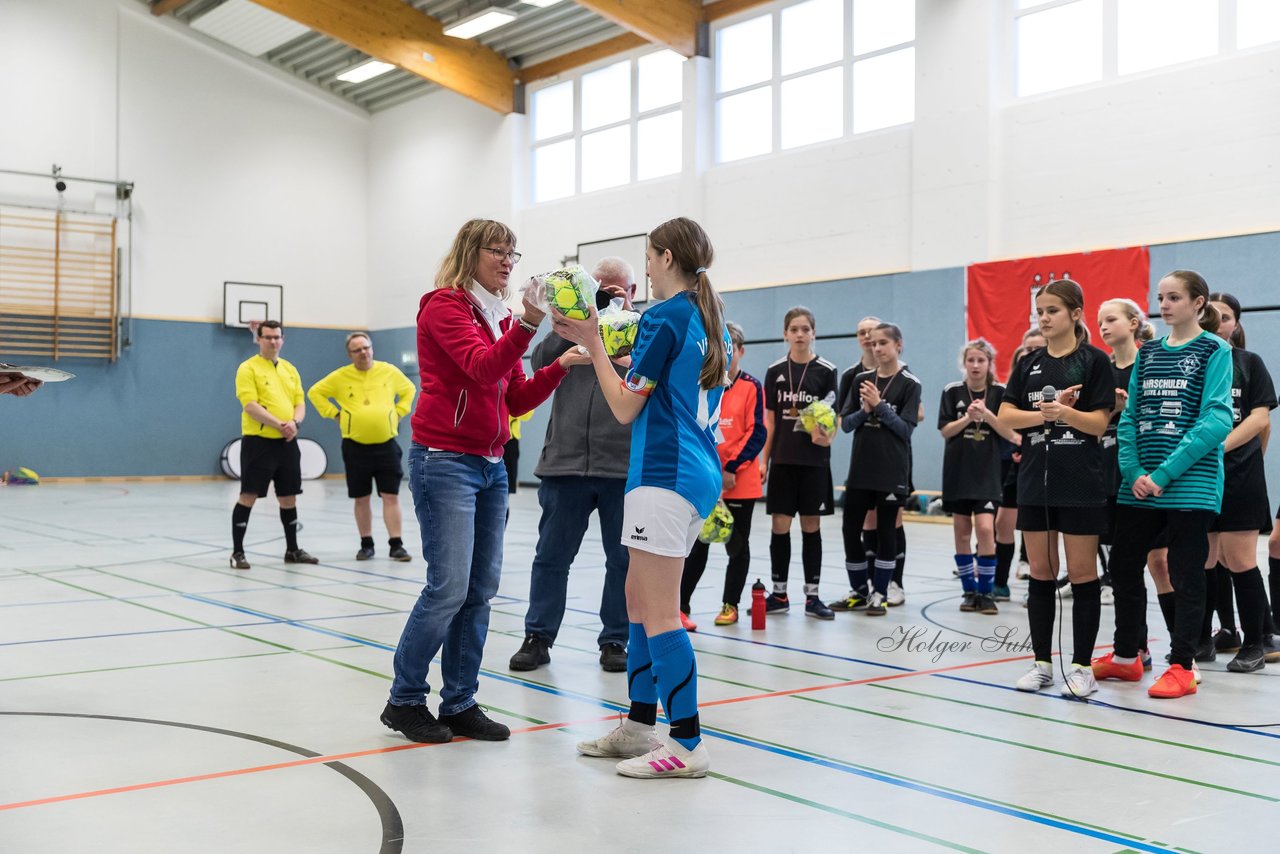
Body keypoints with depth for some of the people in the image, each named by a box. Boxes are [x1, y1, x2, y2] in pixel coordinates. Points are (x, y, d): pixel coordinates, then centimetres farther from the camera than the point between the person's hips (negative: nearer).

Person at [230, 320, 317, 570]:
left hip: (286, 443, 6)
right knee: (248, 496, -5)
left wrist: (295, 422, -10)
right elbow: (250, 405, -15)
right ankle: (237, 552, 3)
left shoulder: (290, 370, 14)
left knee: (289, 496, 12)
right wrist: (279, 424, -22)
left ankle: (292, 550, 23)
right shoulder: (248, 368, -5)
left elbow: (300, 403, 11)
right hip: (258, 441, -6)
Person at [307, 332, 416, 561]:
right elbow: (315, 392, 8)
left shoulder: (389, 371, 2)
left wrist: (399, 412, 6)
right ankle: (366, 544, 19)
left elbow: (409, 389, 17)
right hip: (355, 446, 0)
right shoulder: (341, 376, -1)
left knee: (391, 496, -3)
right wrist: (334, 414, 0)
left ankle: (396, 545, 0)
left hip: (386, 444, 0)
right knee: (362, 498, 8)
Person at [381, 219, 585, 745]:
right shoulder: (444, 306, -5)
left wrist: (560, 366, 0)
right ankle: (405, 701, 6)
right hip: (445, 460, -8)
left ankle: (460, 704, 12)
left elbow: (516, 399, 13)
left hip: (490, 465, 8)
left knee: (481, 590, 5)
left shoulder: (501, 318, 17)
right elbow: (483, 367, -21)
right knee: (449, 587, -9)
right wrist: (528, 324, -33)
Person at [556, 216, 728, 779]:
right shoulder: (711, 320, 15)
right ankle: (639, 726, 22)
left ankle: (687, 744, -1)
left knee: (659, 613, -5)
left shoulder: (664, 317, -11)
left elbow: (625, 407, -7)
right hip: (698, 472, 10)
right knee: (638, 598, 16)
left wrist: (593, 345, 1)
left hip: (666, 474, -10)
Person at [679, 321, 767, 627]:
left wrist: (732, 469, -14)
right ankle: (681, 606, 3)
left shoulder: (752, 387, -2)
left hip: (741, 481, -1)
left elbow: (757, 433, -7)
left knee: (737, 544, 9)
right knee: (698, 544, -1)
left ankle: (730, 605, 22)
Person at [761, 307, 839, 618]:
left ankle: (812, 596, 11)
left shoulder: (826, 371, 0)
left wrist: (826, 437, -21)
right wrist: (763, 460, 3)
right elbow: (769, 420, 7)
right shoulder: (775, 371, 5)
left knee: (811, 526, 4)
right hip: (782, 461, 1)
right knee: (780, 526, 3)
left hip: (814, 461, -1)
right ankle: (779, 594, 13)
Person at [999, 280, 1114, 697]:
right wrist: (1046, 413, -13)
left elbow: (1099, 422, -10)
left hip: (1081, 484, -4)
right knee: (1040, 574, 8)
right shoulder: (1029, 363, 10)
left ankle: (1082, 666, 9)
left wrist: (1065, 412, -28)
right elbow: (1006, 415, 2)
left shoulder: (1094, 360, -4)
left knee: (1082, 574, 1)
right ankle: (1042, 663, 16)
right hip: (1035, 480, 5)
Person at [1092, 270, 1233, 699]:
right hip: (1139, 485, 6)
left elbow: (1216, 420, -13)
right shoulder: (1147, 352, 12)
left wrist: (1164, 474, -17)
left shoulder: (1214, 351, -4)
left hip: (1190, 483, -6)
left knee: (1185, 576, 2)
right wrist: (1133, 472, -6)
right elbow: (1129, 417, 9)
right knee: (1124, 567, 10)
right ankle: (1126, 656, 25)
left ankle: (1182, 667, 13)